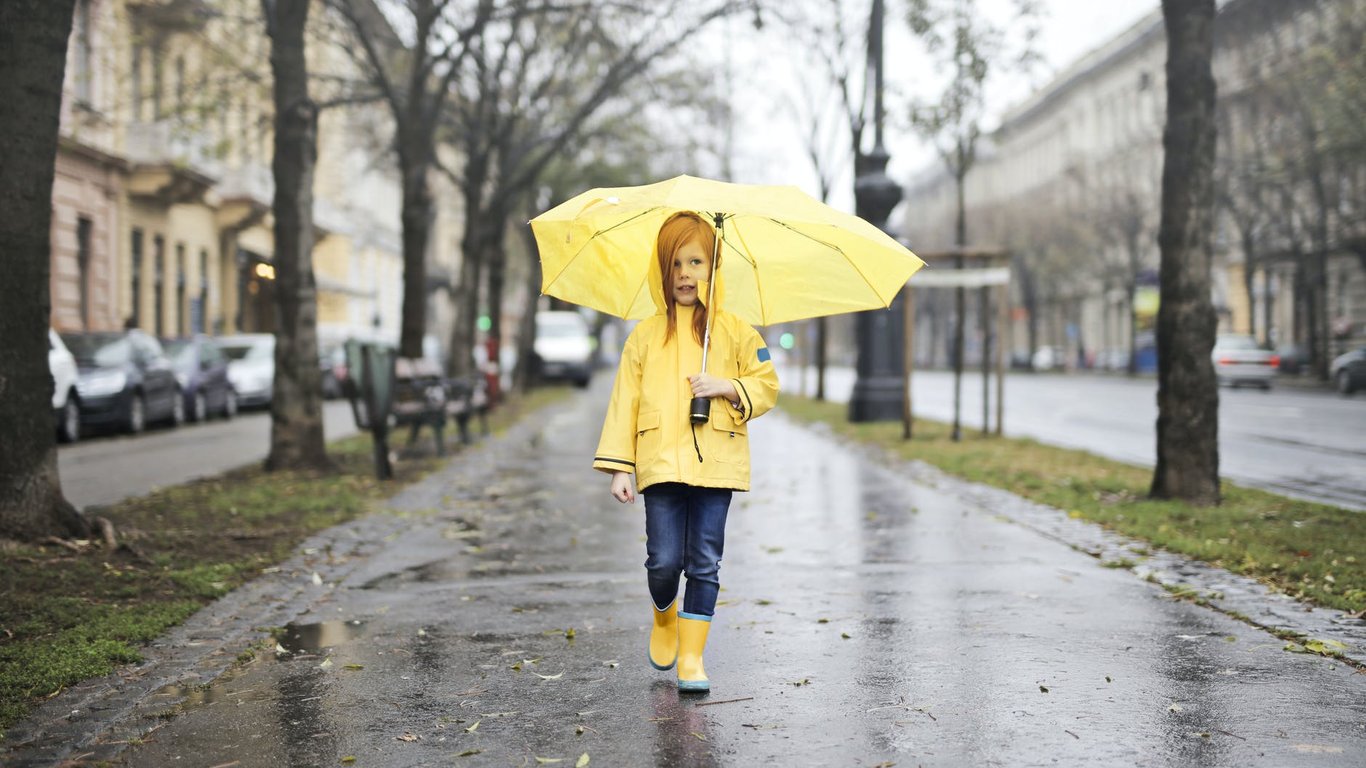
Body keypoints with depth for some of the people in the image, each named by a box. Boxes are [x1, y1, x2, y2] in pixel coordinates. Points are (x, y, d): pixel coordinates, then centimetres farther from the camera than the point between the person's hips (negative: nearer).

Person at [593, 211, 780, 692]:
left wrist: (727, 387, -10)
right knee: (664, 561, -4)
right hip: (661, 463, 0)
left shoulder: (733, 331, 8)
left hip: (716, 462, 0)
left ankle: (692, 655, 11)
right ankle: (664, 617, 28)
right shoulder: (646, 335, 7)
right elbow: (625, 401, 6)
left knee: (705, 563, 1)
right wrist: (619, 467, -1)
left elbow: (767, 385, 10)